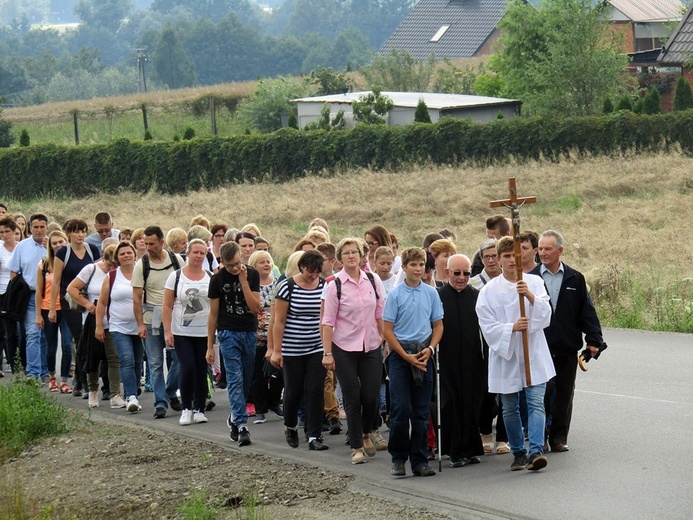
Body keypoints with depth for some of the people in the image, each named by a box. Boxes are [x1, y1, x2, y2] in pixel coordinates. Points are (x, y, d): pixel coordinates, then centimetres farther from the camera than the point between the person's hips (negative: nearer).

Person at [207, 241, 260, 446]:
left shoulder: (252, 275, 0)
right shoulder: (218, 280, -2)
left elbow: (255, 307, -8)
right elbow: (213, 314, 3)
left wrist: (243, 282, -17)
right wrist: (210, 346, 3)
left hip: (250, 332, 2)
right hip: (228, 333, -2)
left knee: (247, 380, 8)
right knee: (235, 379, -11)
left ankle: (234, 417, 27)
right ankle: (241, 424, -16)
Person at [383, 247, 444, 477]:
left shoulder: (431, 293, 5)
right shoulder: (395, 295, -3)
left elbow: (438, 325, 12)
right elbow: (387, 330, -3)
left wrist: (430, 349, -5)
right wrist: (406, 356, -8)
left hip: (423, 355, 3)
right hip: (399, 354, -3)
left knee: (421, 412, 4)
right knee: (400, 410, -6)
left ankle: (419, 460, 9)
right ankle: (398, 458, 6)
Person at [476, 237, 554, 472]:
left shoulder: (535, 282, 5)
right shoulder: (489, 291, 1)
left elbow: (545, 316, -4)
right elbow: (488, 327, -4)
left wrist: (531, 296, -21)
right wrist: (512, 328, -21)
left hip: (533, 354, -1)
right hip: (505, 355, 1)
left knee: (536, 403, -13)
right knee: (510, 408, 8)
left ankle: (535, 451, -21)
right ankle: (518, 453, 21)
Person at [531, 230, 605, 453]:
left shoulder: (575, 279, 6)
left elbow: (586, 311, 7)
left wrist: (593, 340, 0)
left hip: (567, 348, 2)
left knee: (564, 393, 7)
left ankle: (559, 437, 16)